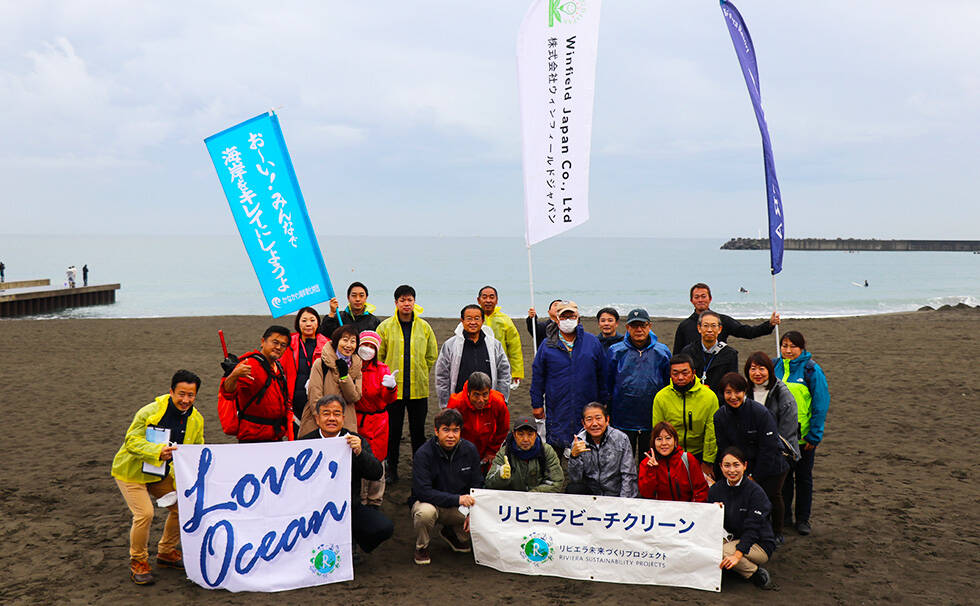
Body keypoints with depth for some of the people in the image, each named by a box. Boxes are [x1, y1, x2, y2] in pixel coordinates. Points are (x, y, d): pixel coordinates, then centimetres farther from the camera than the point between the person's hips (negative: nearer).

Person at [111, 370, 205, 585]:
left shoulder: (196, 420, -7)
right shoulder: (150, 412, -25)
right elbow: (132, 440, -26)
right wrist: (157, 451, -43)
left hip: (162, 474, 6)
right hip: (131, 471, -6)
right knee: (145, 513, -20)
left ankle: (166, 553, 23)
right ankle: (138, 562, 2)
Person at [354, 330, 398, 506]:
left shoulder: (381, 369, 0)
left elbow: (389, 399, -10)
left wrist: (390, 387, -29)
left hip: (377, 422, 0)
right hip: (355, 421, 0)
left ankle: (374, 502, 20)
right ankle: (359, 503, 17)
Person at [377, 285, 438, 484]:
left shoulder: (424, 327, 5)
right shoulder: (385, 327, 0)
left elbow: (432, 356, 14)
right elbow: (378, 356, 6)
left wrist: (421, 374, 10)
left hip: (419, 389, 1)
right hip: (393, 387, -1)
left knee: (418, 430, 8)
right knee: (393, 430, 4)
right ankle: (392, 470, 16)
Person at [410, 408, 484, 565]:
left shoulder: (470, 450, -6)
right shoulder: (423, 454, -19)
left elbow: (477, 485, 0)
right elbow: (423, 491, -26)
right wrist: (457, 499, -34)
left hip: (460, 507, 4)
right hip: (429, 502, -4)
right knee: (426, 511, -38)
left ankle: (453, 534, 14)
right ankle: (421, 547, -4)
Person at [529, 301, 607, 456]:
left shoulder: (592, 342, 4)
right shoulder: (547, 345, 2)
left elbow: (602, 375, 8)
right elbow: (538, 377, 7)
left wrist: (602, 403, 8)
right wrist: (537, 404, 5)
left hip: (587, 410, 1)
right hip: (557, 412, -1)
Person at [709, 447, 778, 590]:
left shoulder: (755, 491, -15)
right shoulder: (715, 490, 0)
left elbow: (752, 528, -23)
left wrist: (737, 554, -36)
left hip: (759, 545, -6)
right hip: (731, 539, 6)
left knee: (719, 551, -30)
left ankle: (757, 574, -10)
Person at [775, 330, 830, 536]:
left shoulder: (812, 370, -11)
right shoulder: (775, 367, 0)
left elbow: (821, 403, -10)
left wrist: (814, 435, -12)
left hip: (803, 436, -3)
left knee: (803, 477, 11)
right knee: (782, 475, 14)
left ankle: (803, 519, 23)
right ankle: (783, 515, 27)